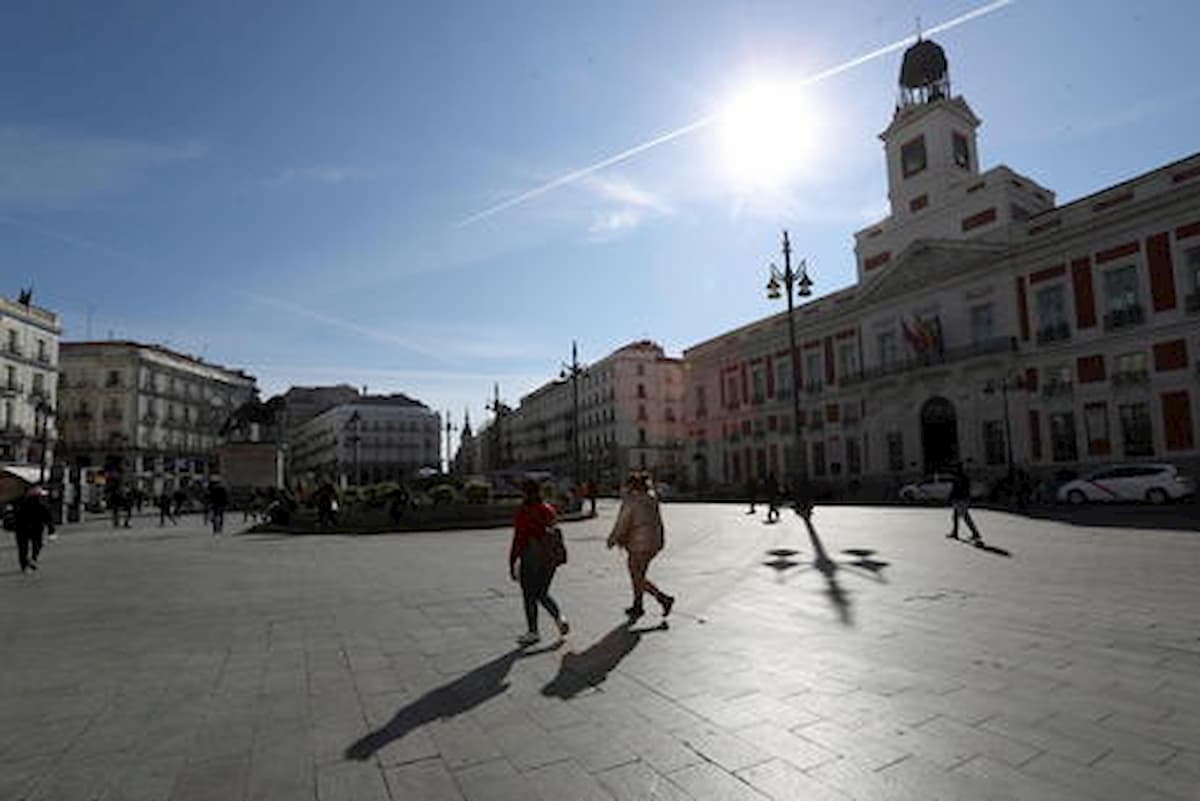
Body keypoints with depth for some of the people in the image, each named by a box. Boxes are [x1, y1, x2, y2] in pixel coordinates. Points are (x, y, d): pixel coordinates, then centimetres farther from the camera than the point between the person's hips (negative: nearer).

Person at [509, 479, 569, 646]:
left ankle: (533, 633, 19)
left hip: (531, 558, -6)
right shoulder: (549, 510, 4)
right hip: (549, 556, 6)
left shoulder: (523, 512, -14)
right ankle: (560, 618, 4)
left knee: (529, 596, 10)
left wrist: (512, 563, -9)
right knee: (542, 594, 21)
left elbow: (518, 540, -15)